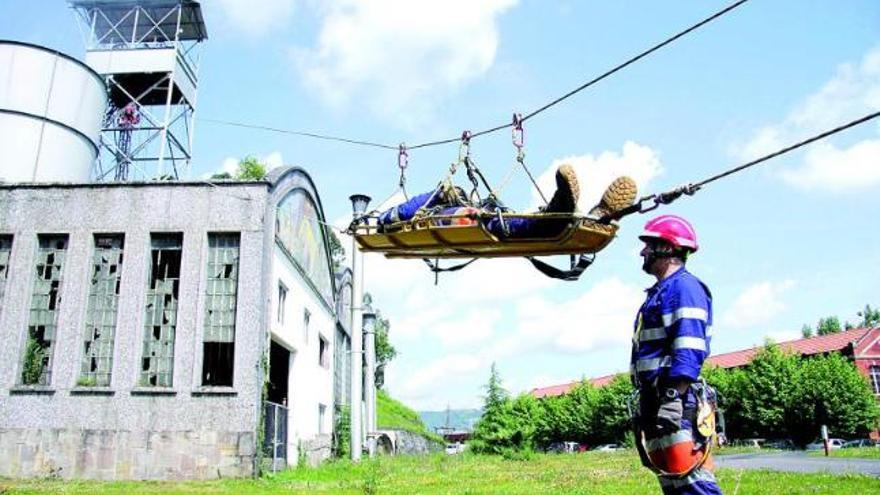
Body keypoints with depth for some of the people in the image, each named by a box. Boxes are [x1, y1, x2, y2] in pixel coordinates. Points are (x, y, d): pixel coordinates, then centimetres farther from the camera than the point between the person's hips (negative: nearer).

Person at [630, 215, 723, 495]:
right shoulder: (659, 292, 24)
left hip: (677, 400, -11)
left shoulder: (684, 286, -7)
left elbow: (688, 351, -19)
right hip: (655, 399, 11)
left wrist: (673, 397, -26)